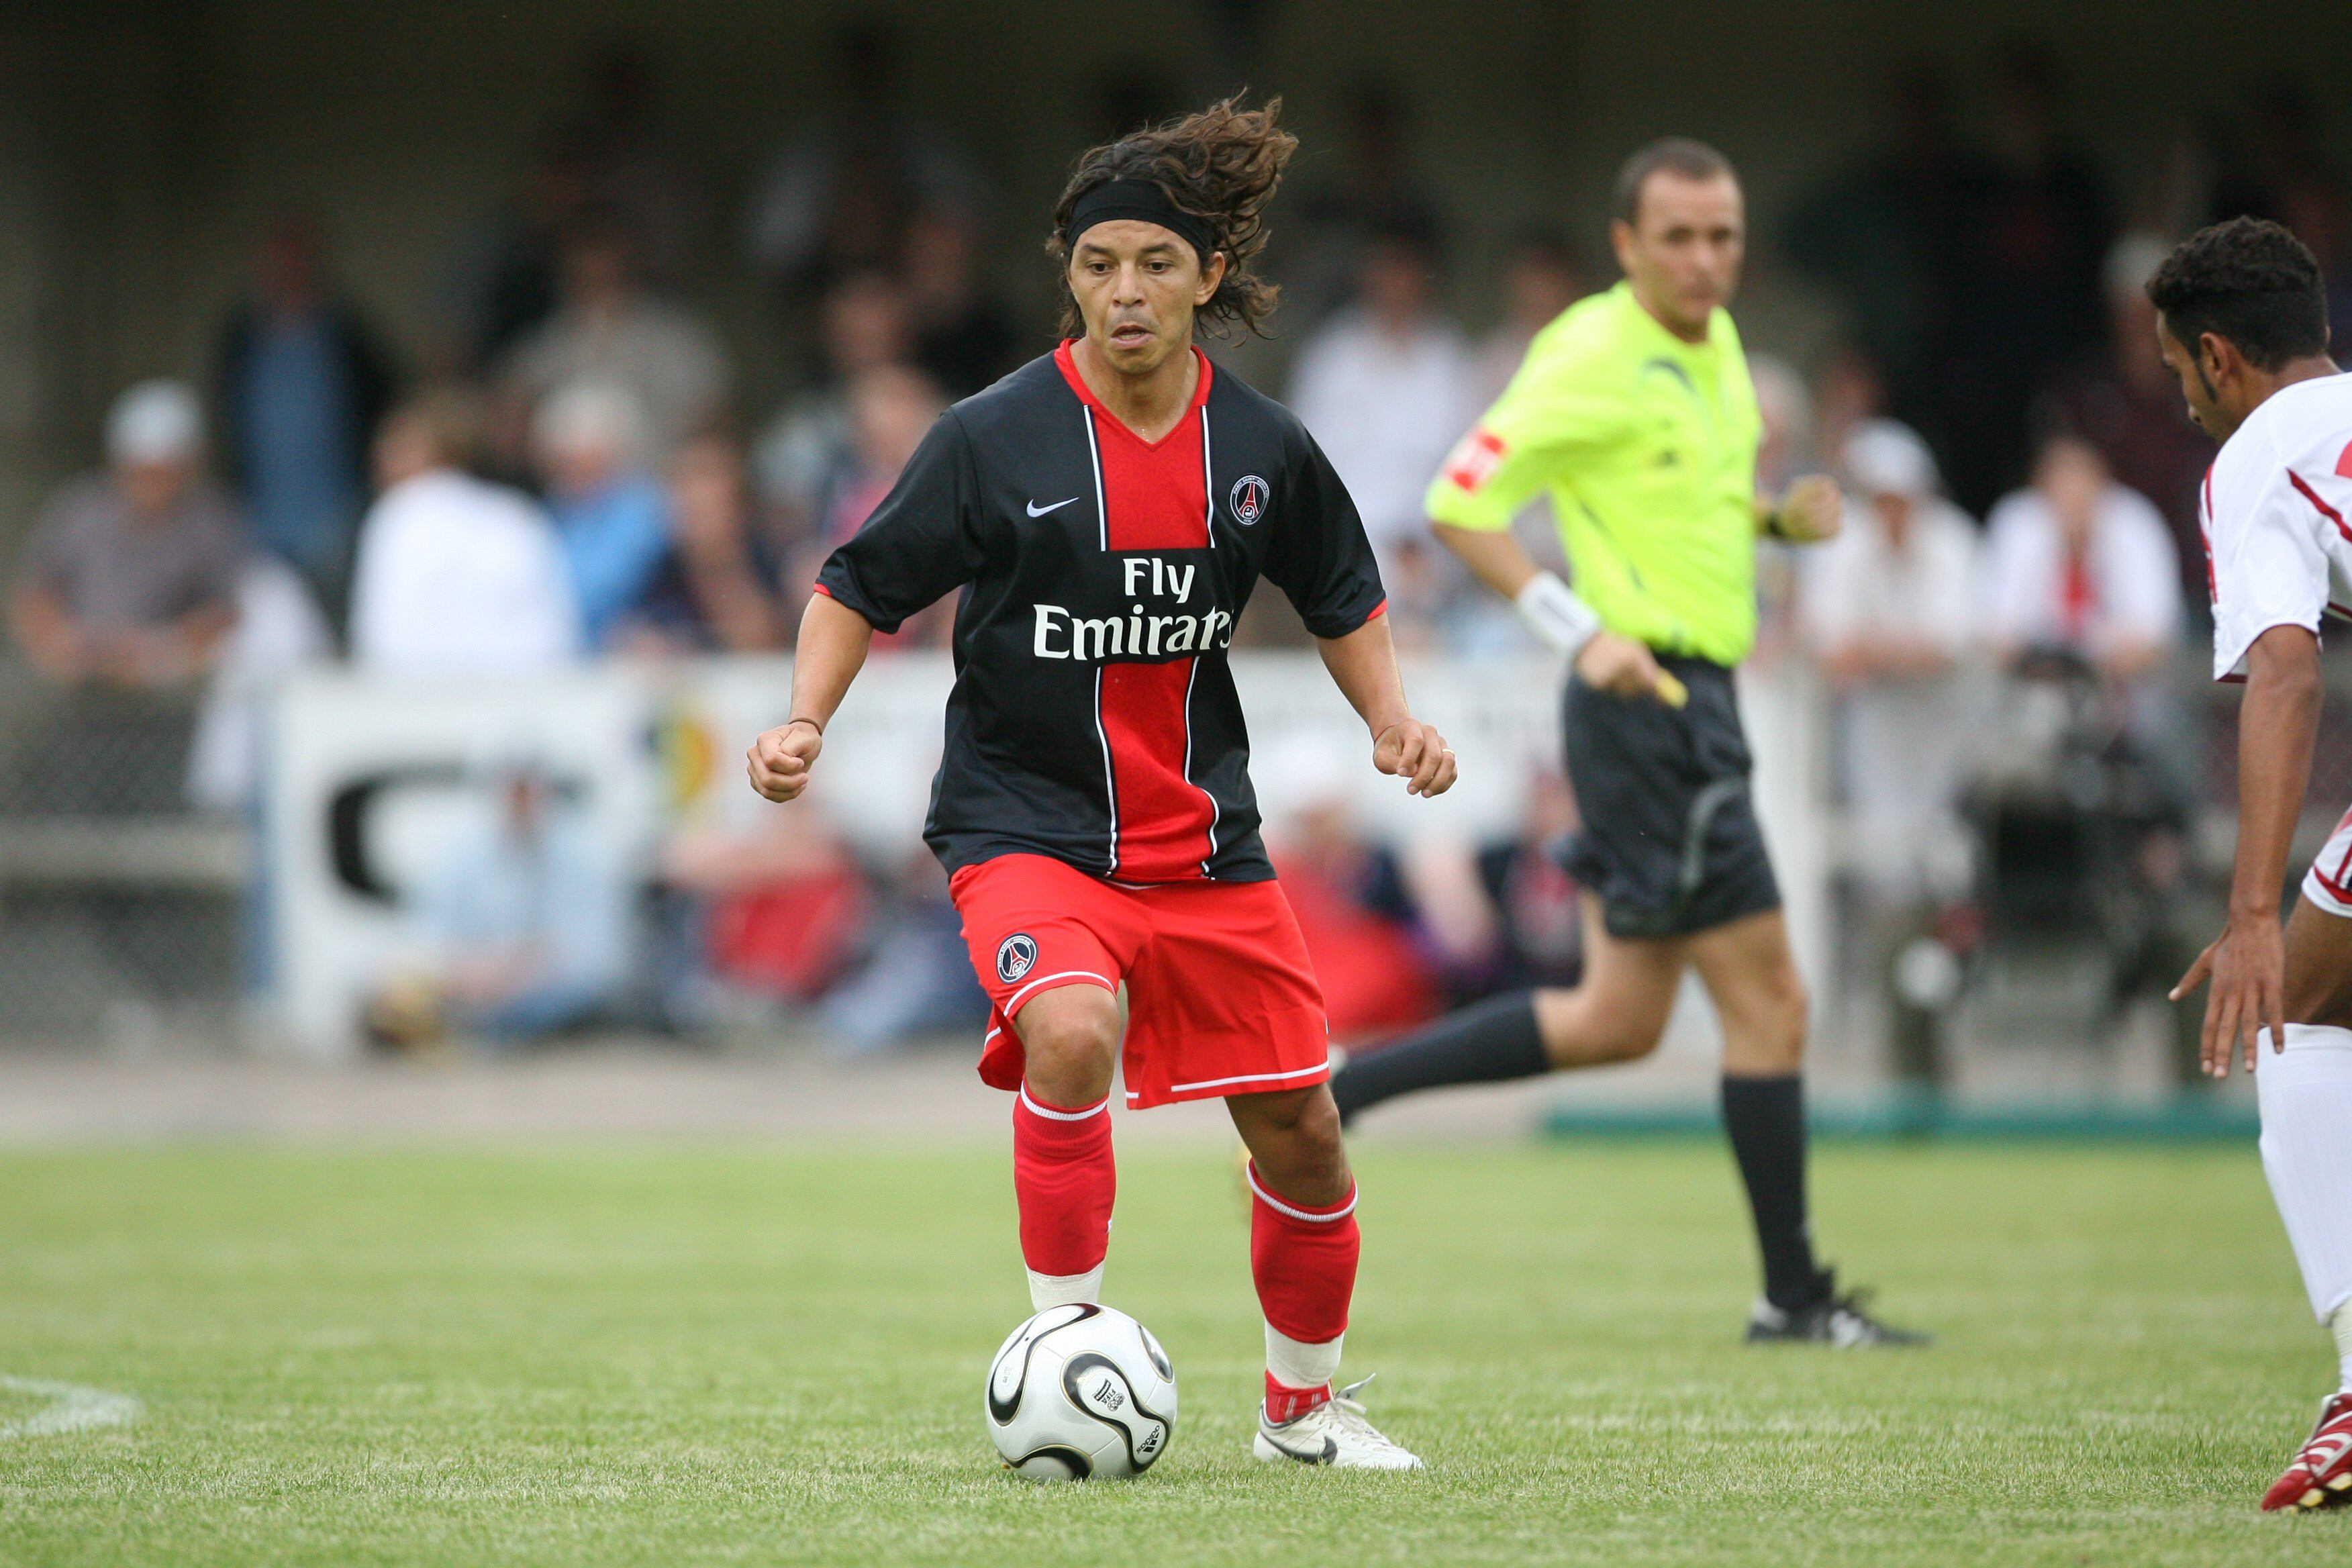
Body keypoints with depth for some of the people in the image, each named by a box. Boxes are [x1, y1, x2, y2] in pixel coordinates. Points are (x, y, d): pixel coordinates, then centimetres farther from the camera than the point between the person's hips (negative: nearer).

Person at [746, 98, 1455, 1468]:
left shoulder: (1263, 447, -1)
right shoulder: (997, 439, -11)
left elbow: (1342, 598, 16)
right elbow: (865, 587, -2)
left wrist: (1395, 719, 0)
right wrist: (804, 725, -16)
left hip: (1203, 832, 4)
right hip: (1025, 824, -4)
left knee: (1303, 1135, 6)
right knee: (1071, 1034, -33)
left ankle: (1304, 1404, 31)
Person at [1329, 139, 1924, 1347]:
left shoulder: (1715, 342, 13)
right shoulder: (1597, 356, -14)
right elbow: (1460, 502, -15)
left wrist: (1779, 516, 6)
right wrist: (1582, 631, -22)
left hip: (1688, 704, 9)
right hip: (1650, 699, -9)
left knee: (1616, 1020, 12)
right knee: (1767, 998, -5)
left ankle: (1332, 1092, 17)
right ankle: (1793, 1296, 3)